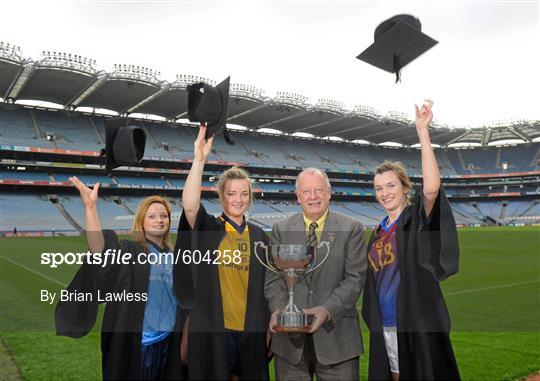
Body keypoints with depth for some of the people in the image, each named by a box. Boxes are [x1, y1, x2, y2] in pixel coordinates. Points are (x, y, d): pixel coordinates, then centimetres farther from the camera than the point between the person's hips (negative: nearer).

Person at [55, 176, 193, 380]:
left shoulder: (173, 256, 6)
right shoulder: (129, 251, -9)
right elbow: (99, 249, -31)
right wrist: (90, 207, -41)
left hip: (167, 341, 5)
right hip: (135, 343, -5)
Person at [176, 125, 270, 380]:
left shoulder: (259, 236, 6)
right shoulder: (207, 229, -3)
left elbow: (266, 286, 10)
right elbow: (189, 206, -26)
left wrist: (269, 329, 9)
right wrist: (199, 160, -32)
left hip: (250, 331, 3)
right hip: (212, 330, -3)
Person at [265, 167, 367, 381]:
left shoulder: (351, 229, 1)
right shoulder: (281, 230, 7)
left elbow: (355, 279, -5)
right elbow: (274, 278, 5)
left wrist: (327, 310, -19)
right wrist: (278, 309, -14)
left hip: (336, 333, -1)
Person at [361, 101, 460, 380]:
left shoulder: (418, 220, -8)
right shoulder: (378, 232, 9)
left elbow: (432, 188, -29)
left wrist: (422, 132, -31)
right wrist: (373, 322, 13)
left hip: (418, 325, -5)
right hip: (384, 326, 6)